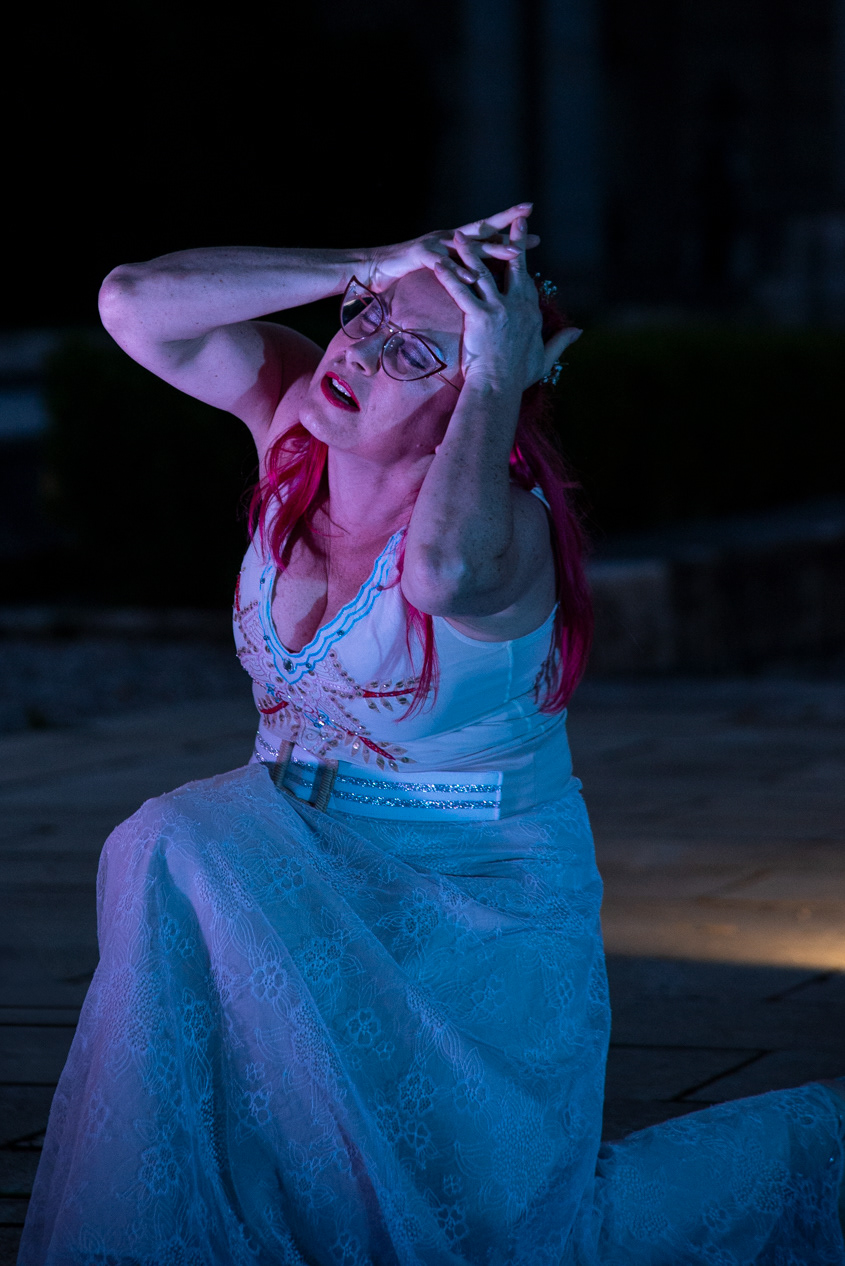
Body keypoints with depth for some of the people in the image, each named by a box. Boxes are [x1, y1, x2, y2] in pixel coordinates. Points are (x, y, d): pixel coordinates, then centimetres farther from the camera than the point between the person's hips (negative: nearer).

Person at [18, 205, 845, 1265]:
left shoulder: (503, 524, -26)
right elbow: (133, 304, -18)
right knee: (172, 850, -26)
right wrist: (367, 270, -23)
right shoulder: (296, 412, -6)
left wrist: (499, 382, -38)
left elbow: (447, 570, -52)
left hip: (470, 905, -5)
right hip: (297, 860, 5)